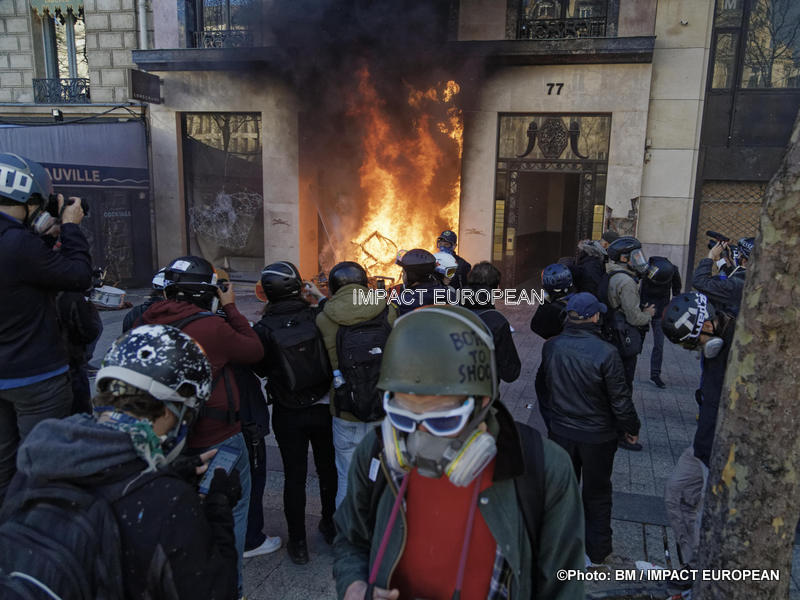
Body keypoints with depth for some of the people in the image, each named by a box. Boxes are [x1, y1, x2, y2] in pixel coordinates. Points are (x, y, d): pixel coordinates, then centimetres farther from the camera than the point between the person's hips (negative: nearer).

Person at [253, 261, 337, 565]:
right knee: (328, 468, 20)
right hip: (323, 407, 2)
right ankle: (331, 526, 37)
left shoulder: (264, 329, -17)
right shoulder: (317, 316, -15)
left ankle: (297, 543, 21)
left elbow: (261, 369, -2)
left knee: (294, 476, 11)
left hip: (288, 414, -2)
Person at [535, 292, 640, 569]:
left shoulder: (551, 347, -10)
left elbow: (542, 387, 4)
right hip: (597, 436, -3)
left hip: (560, 432, 3)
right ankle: (596, 552, 30)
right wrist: (631, 428, 1)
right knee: (597, 494, 16)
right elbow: (620, 399, -17)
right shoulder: (606, 353, -25)